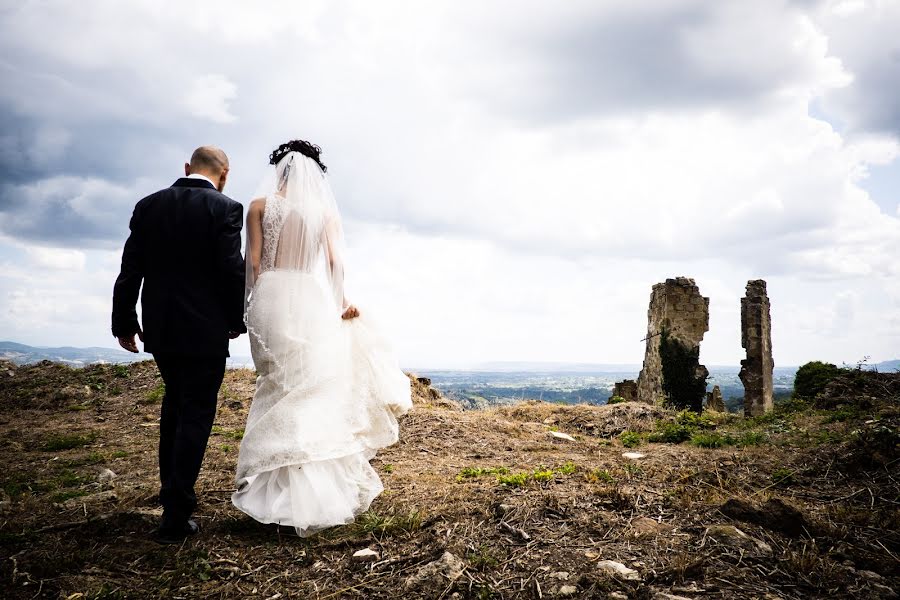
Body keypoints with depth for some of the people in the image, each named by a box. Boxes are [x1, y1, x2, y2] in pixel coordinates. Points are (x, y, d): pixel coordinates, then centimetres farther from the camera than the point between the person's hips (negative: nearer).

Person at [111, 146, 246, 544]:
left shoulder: (148, 206, 3)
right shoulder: (225, 209, -11)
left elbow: (130, 270, 3)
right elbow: (232, 271, -15)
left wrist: (124, 323, 10)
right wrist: (237, 321, 0)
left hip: (159, 328, 5)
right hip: (206, 331, -5)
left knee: (175, 400, 25)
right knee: (196, 414, 4)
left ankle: (171, 488, 37)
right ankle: (175, 517, 6)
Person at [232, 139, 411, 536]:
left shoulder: (260, 205, 6)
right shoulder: (323, 208, 6)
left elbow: (254, 261, 0)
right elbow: (335, 260, 2)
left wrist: (256, 303, 8)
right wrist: (342, 301, 12)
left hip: (271, 297, 0)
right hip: (312, 299, 0)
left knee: (280, 389, 6)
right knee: (315, 389, 6)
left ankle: (284, 494, 6)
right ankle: (323, 491, 9)